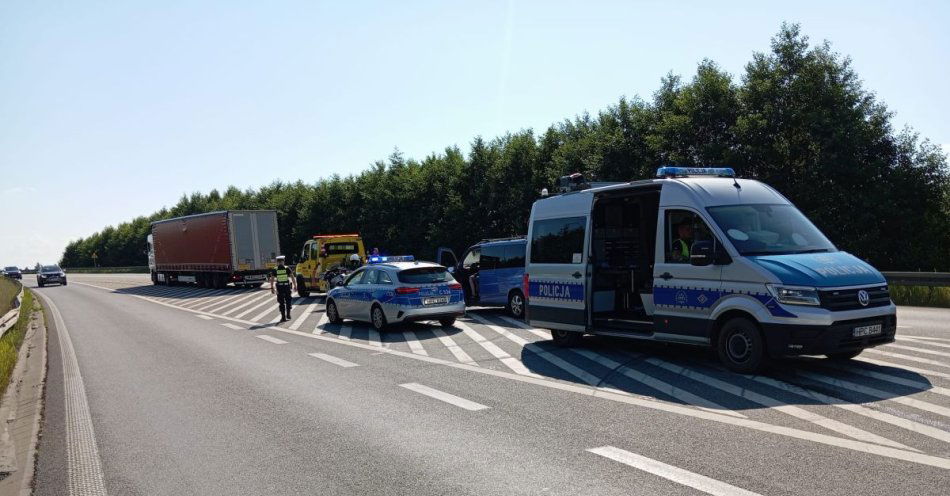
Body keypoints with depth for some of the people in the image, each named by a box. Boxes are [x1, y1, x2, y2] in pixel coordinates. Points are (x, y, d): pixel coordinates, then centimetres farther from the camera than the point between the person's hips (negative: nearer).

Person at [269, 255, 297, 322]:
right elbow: (292, 277, -6)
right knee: (288, 301, 18)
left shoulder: (275, 270, -2)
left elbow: (272, 279, -5)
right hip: (287, 286, 0)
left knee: (281, 303, 6)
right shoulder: (287, 268, -1)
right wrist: (295, 286, -1)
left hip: (279, 287, 0)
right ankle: (288, 315, 15)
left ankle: (283, 317, 5)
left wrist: (272, 288, 0)